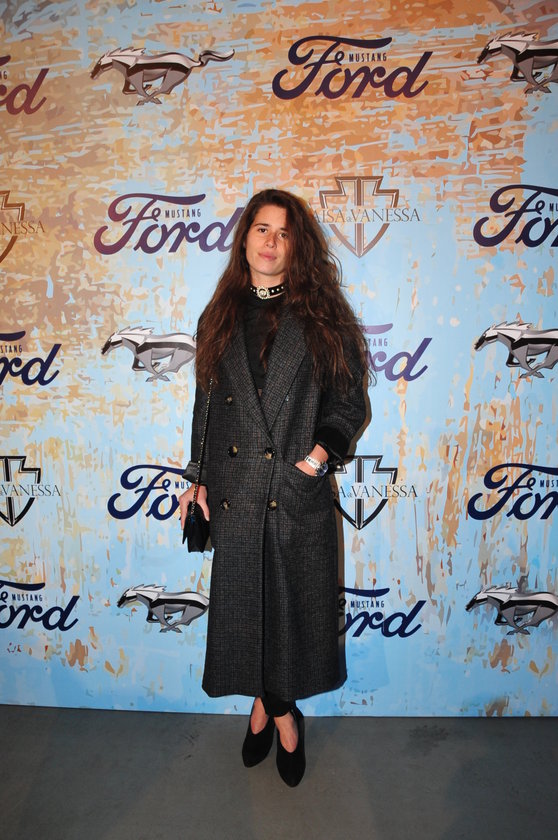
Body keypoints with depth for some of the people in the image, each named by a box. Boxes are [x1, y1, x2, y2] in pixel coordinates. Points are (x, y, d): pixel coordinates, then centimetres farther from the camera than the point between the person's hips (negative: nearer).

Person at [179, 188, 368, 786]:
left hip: (300, 491, -2)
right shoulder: (219, 318, 9)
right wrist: (198, 478, 9)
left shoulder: (323, 318, 2)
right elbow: (205, 404, 12)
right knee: (246, 603, 12)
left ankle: (273, 706, 37)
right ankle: (276, 710, 38)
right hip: (235, 495, 2)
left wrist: (324, 447, -16)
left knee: (295, 603, 10)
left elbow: (350, 401, 2)